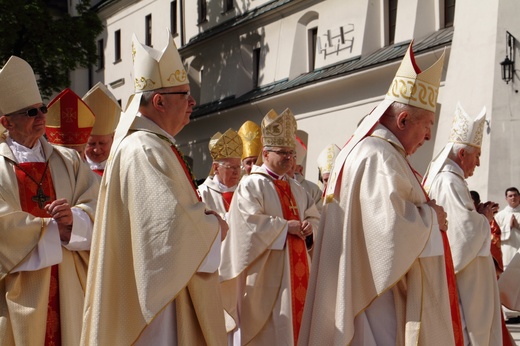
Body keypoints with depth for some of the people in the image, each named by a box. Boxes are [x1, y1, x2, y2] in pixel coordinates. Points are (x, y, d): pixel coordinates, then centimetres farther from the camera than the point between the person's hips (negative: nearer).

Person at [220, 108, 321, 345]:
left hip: (296, 272, 8)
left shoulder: (296, 189, 18)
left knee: (296, 323, 8)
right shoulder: (251, 184, -6)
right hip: (268, 273, -7)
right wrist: (286, 226, -16)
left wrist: (309, 225, -4)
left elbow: (315, 216, 19)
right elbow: (250, 221, -18)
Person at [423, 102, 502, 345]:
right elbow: (467, 229, -24)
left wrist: (478, 214, 9)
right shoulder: (450, 182, -18)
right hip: (460, 278, -11)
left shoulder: (440, 178, 15)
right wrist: (485, 218, -6)